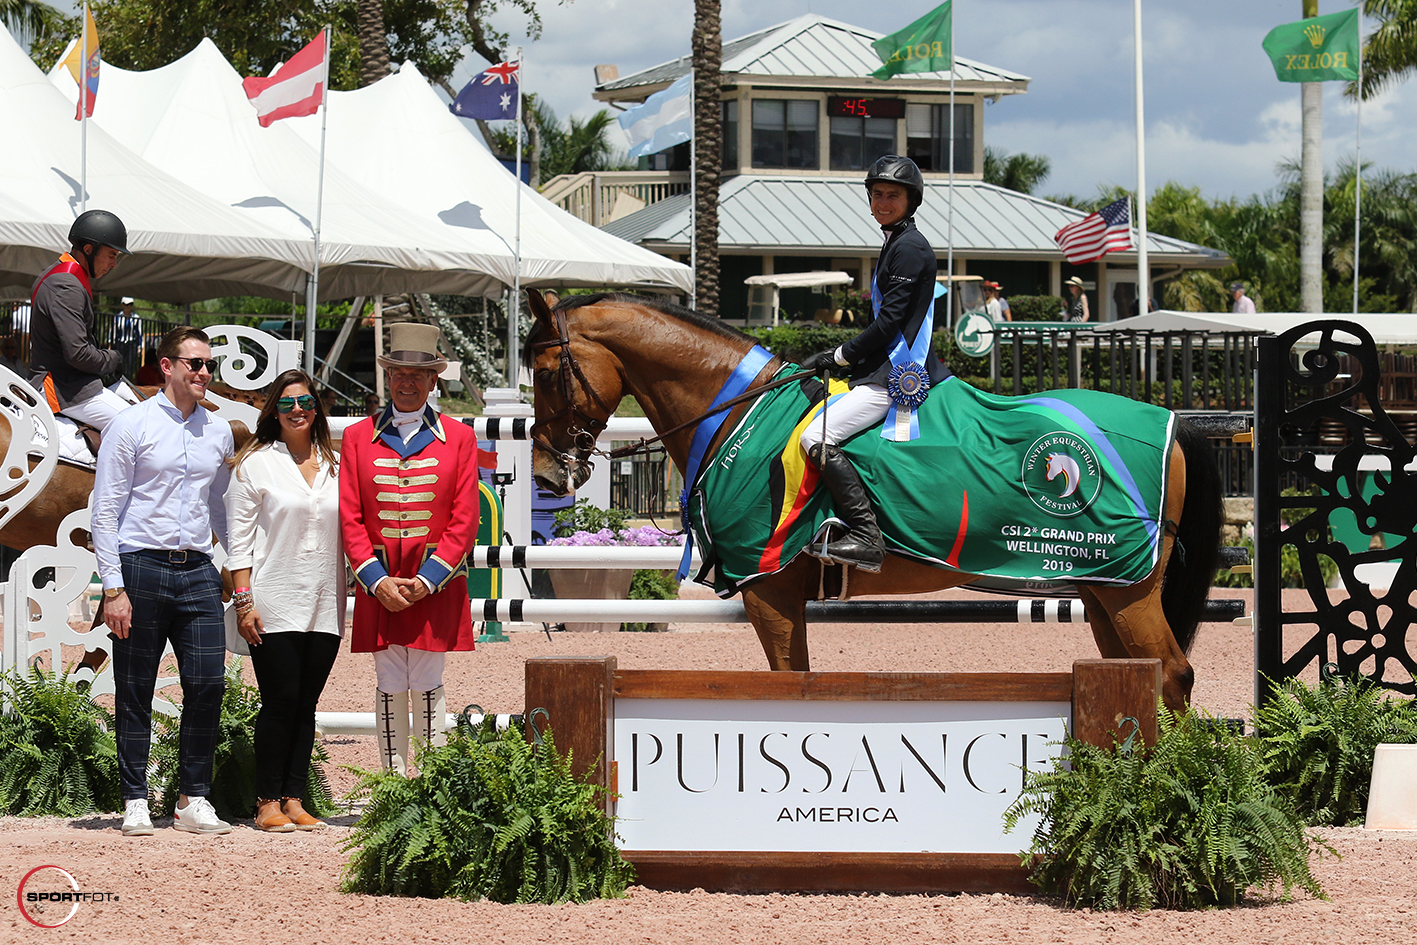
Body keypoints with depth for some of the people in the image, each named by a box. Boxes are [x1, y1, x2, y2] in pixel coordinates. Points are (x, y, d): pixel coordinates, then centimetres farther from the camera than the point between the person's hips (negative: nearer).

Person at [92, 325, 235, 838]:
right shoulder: (132, 425, -2)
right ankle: (135, 804, 9)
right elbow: (105, 511, -4)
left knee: (208, 684, -4)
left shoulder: (218, 431, 12)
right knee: (135, 692, 2)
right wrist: (114, 588, -10)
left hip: (198, 570, 4)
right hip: (141, 567, -4)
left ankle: (194, 801, 5)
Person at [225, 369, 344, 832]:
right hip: (274, 604, -4)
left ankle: (294, 801, 10)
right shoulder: (255, 465, 1)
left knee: (306, 704, 6)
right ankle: (268, 803, 1)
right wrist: (243, 600, -9)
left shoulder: (335, 466, 12)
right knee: (280, 702, -6)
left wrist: (354, 596, 10)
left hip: (325, 607, 4)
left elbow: (348, 532, 16)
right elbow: (239, 539, -1)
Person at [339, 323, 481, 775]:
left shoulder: (458, 439, 5)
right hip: (378, 582, 1)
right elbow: (350, 519, 4)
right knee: (390, 687, 2)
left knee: (428, 686, -1)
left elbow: (465, 521, 1)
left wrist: (427, 580, -10)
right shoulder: (358, 438, 8)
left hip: (437, 582, -1)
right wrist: (377, 580, -8)